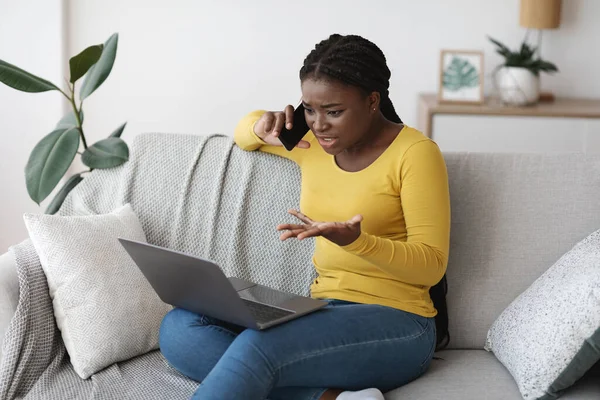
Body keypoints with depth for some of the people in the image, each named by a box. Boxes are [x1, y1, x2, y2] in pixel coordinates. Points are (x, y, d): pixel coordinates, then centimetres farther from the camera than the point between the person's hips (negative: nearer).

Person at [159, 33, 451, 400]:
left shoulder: (415, 153, -7)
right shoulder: (313, 145, 11)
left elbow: (431, 265, -11)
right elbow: (244, 131, 30)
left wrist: (354, 240, -29)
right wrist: (262, 129, 4)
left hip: (395, 324, -7)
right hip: (324, 314, 8)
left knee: (259, 344, -37)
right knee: (180, 329, -18)